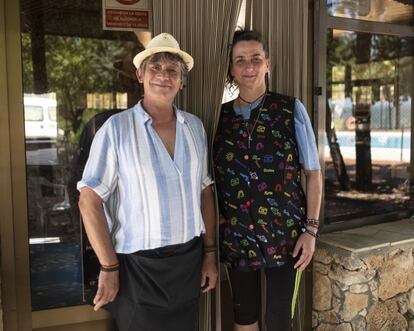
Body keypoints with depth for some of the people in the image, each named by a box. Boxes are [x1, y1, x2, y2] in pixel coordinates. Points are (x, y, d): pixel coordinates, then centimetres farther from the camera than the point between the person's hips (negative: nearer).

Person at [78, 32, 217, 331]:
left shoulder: (195, 127, 4)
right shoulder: (117, 128, -9)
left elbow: (204, 191, 9)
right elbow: (90, 201, -9)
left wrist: (210, 253, 8)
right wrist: (109, 268, -11)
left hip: (190, 261, 4)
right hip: (139, 266, -4)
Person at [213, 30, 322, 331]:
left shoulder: (291, 109, -6)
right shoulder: (221, 116, 2)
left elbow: (313, 172, -3)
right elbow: (215, 177, 9)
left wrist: (311, 229, -7)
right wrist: (215, 221, 4)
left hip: (283, 233, -2)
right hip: (236, 234, 3)